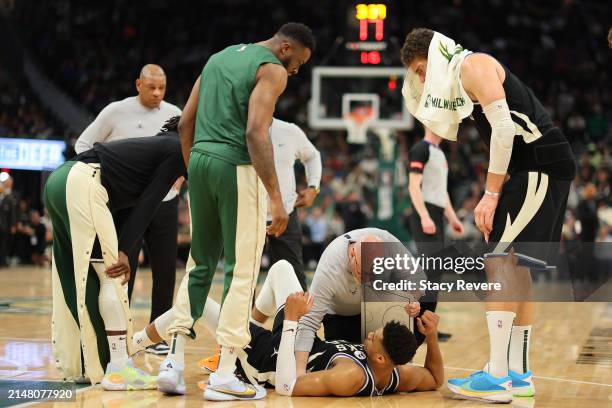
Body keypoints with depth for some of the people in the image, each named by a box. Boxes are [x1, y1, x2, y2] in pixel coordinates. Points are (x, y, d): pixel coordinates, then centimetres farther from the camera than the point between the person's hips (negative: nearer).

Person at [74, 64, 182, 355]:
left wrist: (181, 174, 6)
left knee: (165, 271, 4)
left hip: (164, 202, 3)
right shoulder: (116, 112, -5)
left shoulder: (174, 114, 4)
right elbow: (83, 144, 3)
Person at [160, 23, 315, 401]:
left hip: (200, 161, 7)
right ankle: (224, 375, -1)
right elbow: (256, 133, -17)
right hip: (238, 167, -7)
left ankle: (175, 362, 10)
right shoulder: (272, 69, -5)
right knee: (242, 271, -1)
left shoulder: (219, 57, 19)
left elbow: (185, 122, 18)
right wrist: (276, 198, -18)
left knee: (200, 265, 16)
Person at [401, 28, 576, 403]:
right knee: (516, 267, 12)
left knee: (500, 262, -13)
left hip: (542, 166, -10)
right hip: (537, 171, 10)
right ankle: (518, 374, 16)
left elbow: (504, 127, -17)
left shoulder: (472, 65, -7)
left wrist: (491, 193, -16)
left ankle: (496, 378, -15)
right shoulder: (460, 81, 22)